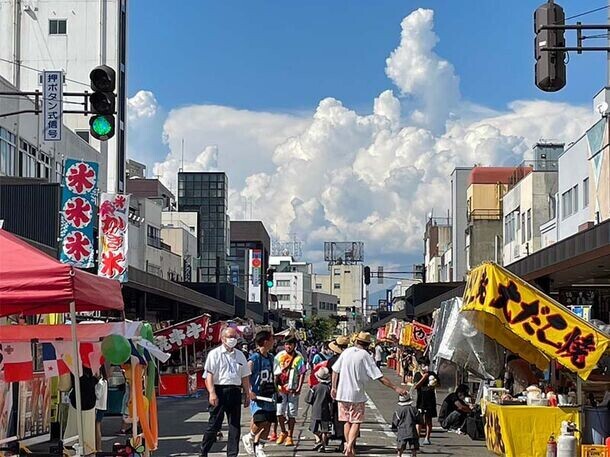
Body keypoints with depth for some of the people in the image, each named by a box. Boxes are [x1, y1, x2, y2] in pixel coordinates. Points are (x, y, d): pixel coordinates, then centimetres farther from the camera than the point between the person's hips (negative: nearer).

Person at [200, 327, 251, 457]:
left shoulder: (240, 355, 17)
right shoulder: (214, 354, 1)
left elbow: (245, 377, 19)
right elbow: (209, 375, -7)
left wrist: (247, 395, 14)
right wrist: (212, 393, -18)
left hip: (235, 392, 5)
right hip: (219, 391, -5)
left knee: (235, 425, 5)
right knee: (214, 424, -2)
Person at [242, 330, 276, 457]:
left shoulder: (270, 358, 13)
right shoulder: (254, 358, -12)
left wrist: (274, 391, 20)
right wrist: (249, 391, -26)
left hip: (269, 396, 8)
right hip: (257, 395, -8)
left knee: (268, 422, 5)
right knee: (261, 420, -20)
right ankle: (249, 437, 7)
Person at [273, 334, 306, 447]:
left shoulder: (299, 357, -2)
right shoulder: (279, 356, 5)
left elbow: (302, 374, -3)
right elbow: (274, 372, 10)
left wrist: (299, 388, -10)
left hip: (293, 390, -2)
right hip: (280, 388, 2)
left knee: (292, 414, 2)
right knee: (279, 412, 1)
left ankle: (290, 436, 11)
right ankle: (283, 432, 24)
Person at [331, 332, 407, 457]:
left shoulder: (346, 352, 3)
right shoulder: (365, 356, -9)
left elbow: (335, 370, 7)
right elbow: (379, 377, -13)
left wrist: (334, 387, 18)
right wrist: (395, 388, -12)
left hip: (342, 393, 4)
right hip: (357, 395, -4)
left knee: (346, 421, 14)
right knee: (356, 422, 2)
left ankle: (349, 447, 17)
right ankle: (350, 446, -16)